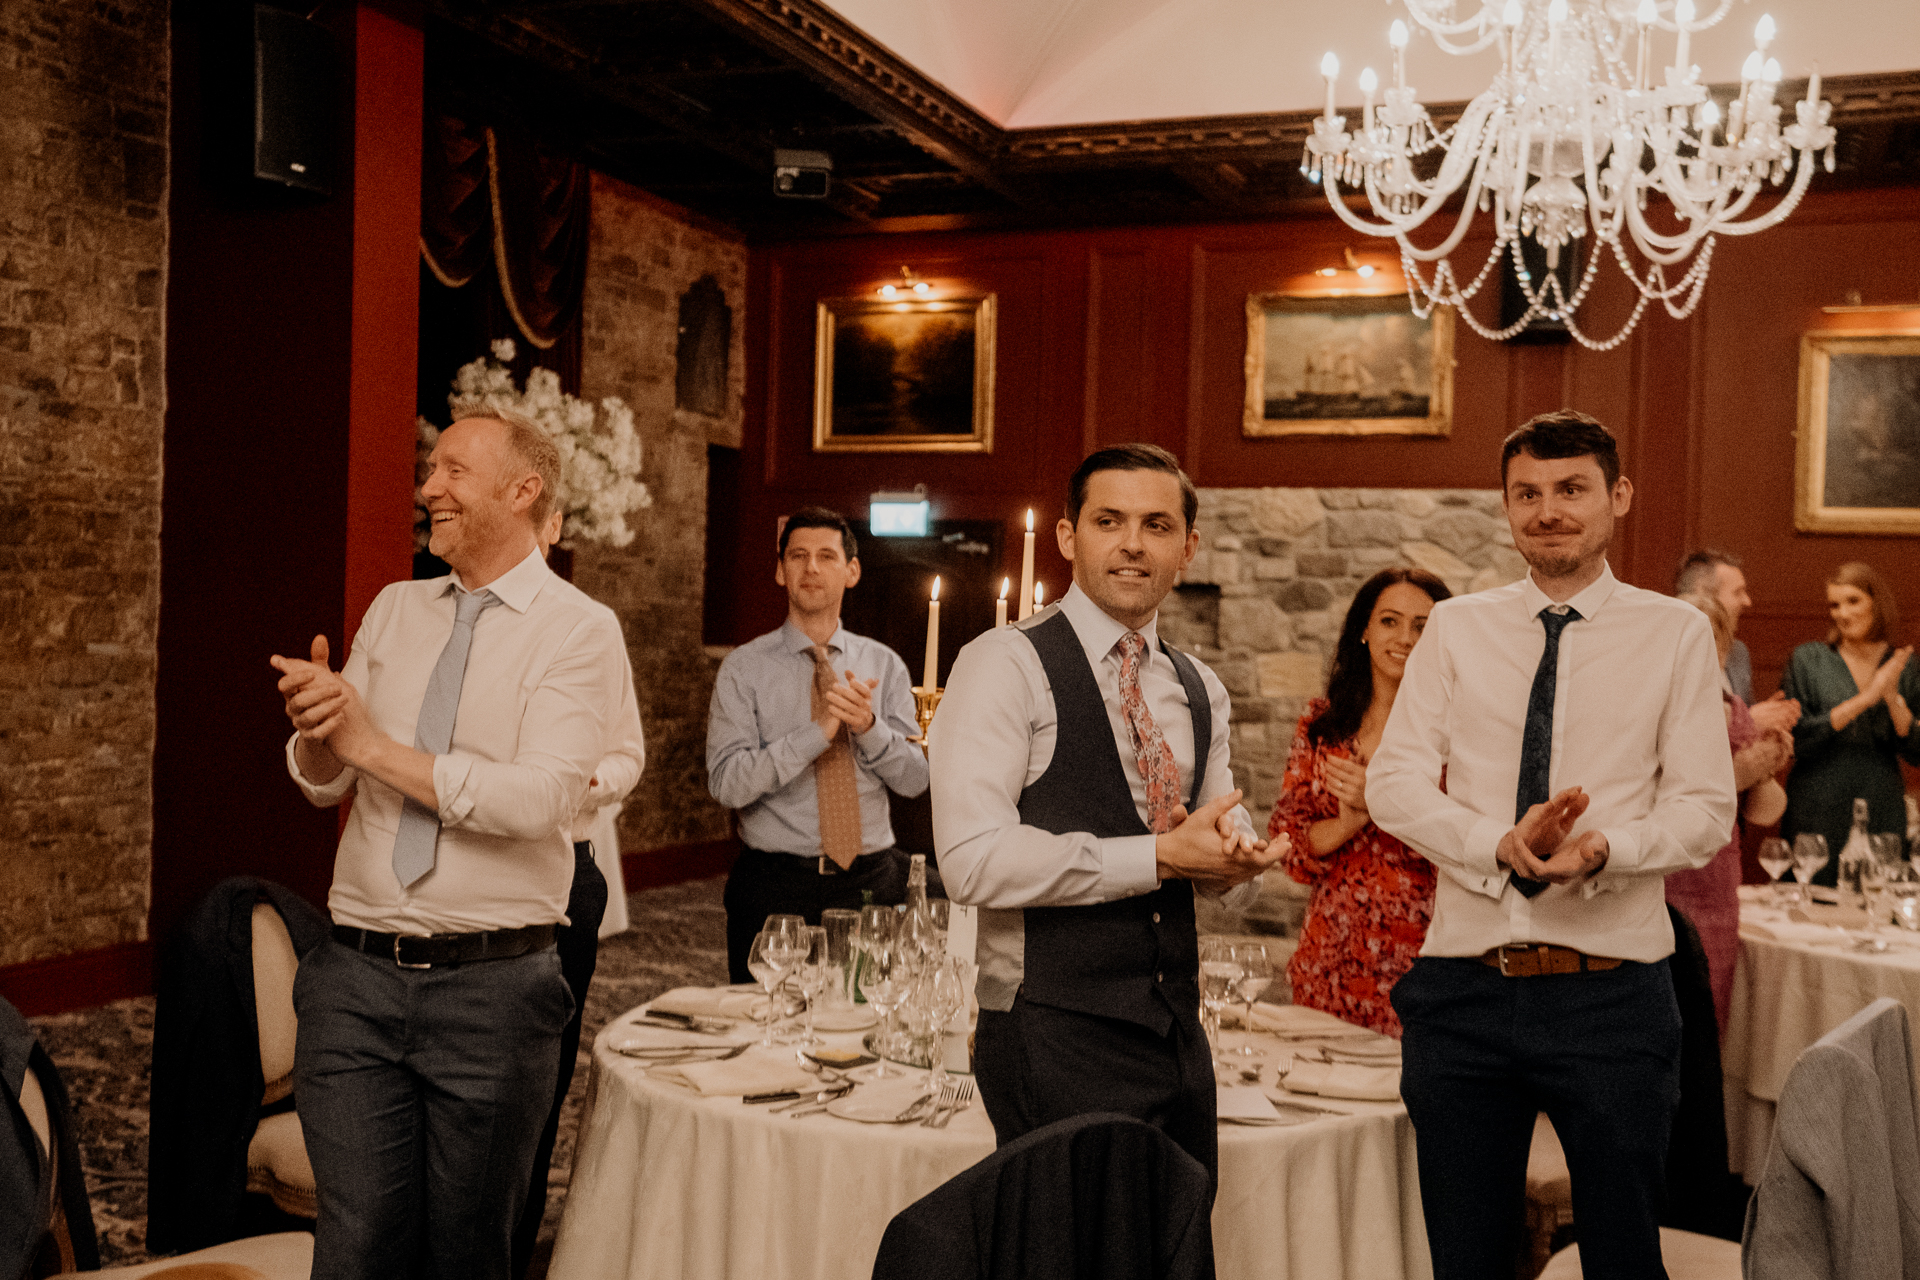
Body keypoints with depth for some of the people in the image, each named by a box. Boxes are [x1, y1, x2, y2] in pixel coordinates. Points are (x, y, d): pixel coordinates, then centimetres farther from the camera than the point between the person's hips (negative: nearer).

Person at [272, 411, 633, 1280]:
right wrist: (316, 728, -11)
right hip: (357, 976, 4)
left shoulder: (579, 630, -6)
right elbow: (323, 783, 12)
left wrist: (375, 743, -17)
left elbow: (541, 798, -20)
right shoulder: (393, 610, 11)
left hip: (491, 986, -4)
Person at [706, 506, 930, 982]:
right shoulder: (744, 668, -1)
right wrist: (818, 731, -20)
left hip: (871, 883, 2)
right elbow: (727, 783, -13)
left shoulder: (884, 664, 8)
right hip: (775, 885, -2)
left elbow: (916, 778, 1)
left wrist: (868, 725, -17)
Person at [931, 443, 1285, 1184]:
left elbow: (1232, 889, 16)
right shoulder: (1007, 664, -8)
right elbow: (973, 861, -19)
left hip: (1179, 1037, 7)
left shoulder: (1199, 691, 14)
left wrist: (1236, 853, -8)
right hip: (1055, 1038, -6)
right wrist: (1160, 856, -17)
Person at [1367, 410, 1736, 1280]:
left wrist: (1603, 849, -22)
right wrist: (1500, 843, -19)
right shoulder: (1455, 629, 7)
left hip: (1613, 993, -1)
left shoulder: (1675, 634, 4)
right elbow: (1392, 784, -1)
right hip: (1463, 989, 2)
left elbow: (1704, 810, -2)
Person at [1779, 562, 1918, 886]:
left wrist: (1894, 700, -13)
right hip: (1817, 818, -2)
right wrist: (1864, 700, -15)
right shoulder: (1808, 660, 0)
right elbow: (1796, 741, -10)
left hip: (1882, 816, 2)